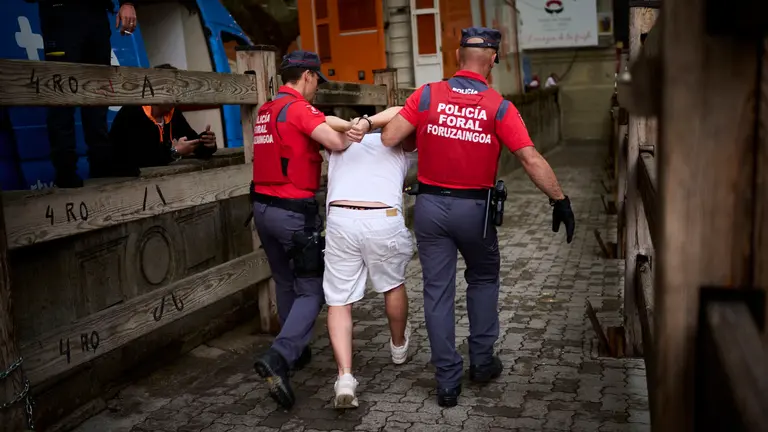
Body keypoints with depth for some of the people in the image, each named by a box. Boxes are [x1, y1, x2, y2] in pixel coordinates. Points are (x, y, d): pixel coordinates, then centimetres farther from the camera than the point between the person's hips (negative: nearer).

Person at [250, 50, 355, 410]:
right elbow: (338, 142, -24)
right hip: (293, 211, -8)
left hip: (263, 207, 8)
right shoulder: (299, 108, -13)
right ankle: (278, 358, -14)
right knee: (311, 289, 0)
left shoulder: (265, 111, 14)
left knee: (286, 282, 21)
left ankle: (295, 351, 34)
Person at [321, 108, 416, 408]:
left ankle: (345, 376, -5)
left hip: (340, 220, 1)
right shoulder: (394, 143, 22)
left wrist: (348, 127, 8)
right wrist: (367, 123, -7)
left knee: (339, 301, 9)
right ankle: (399, 346, 47)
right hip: (383, 220, -1)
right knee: (393, 285, 25)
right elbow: (401, 112, 4)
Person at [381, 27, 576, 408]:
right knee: (483, 280, 23)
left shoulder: (427, 95, -5)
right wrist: (560, 201, -5)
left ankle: (447, 382, 13)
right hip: (474, 209, -1)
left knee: (437, 291, 8)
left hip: (431, 205, 1)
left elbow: (388, 139, -9)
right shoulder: (499, 107, -8)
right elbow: (531, 160, -13)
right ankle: (481, 361, 29)